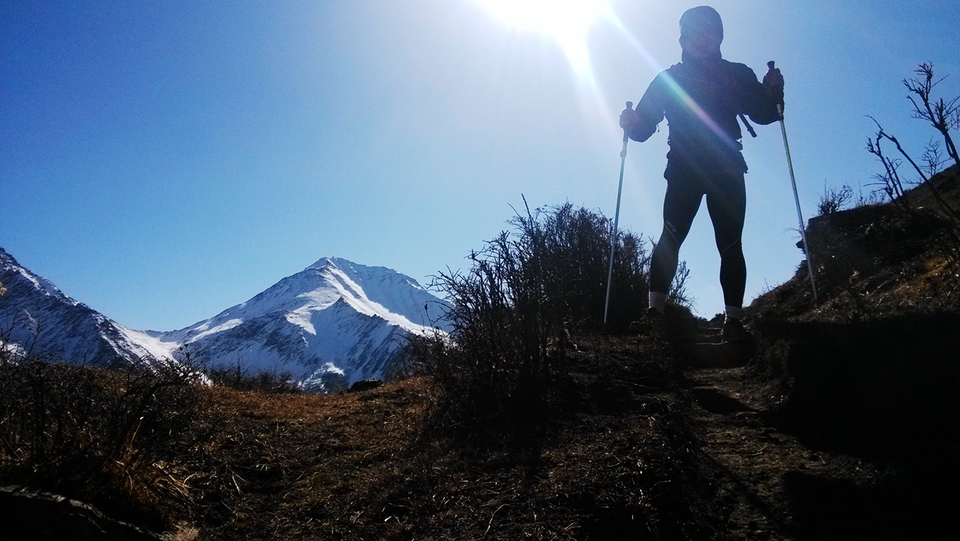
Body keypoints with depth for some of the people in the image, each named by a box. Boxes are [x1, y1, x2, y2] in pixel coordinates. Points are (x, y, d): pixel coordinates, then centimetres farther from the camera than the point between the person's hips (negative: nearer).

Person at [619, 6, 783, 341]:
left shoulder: (737, 75, 13)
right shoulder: (667, 80, 12)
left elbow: (764, 113, 6)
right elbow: (644, 126, 6)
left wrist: (773, 94, -15)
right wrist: (630, 123, -16)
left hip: (727, 171, 1)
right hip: (683, 171, -1)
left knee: (730, 244, -4)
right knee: (672, 237, -19)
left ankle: (733, 319, -4)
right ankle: (656, 307, -23)